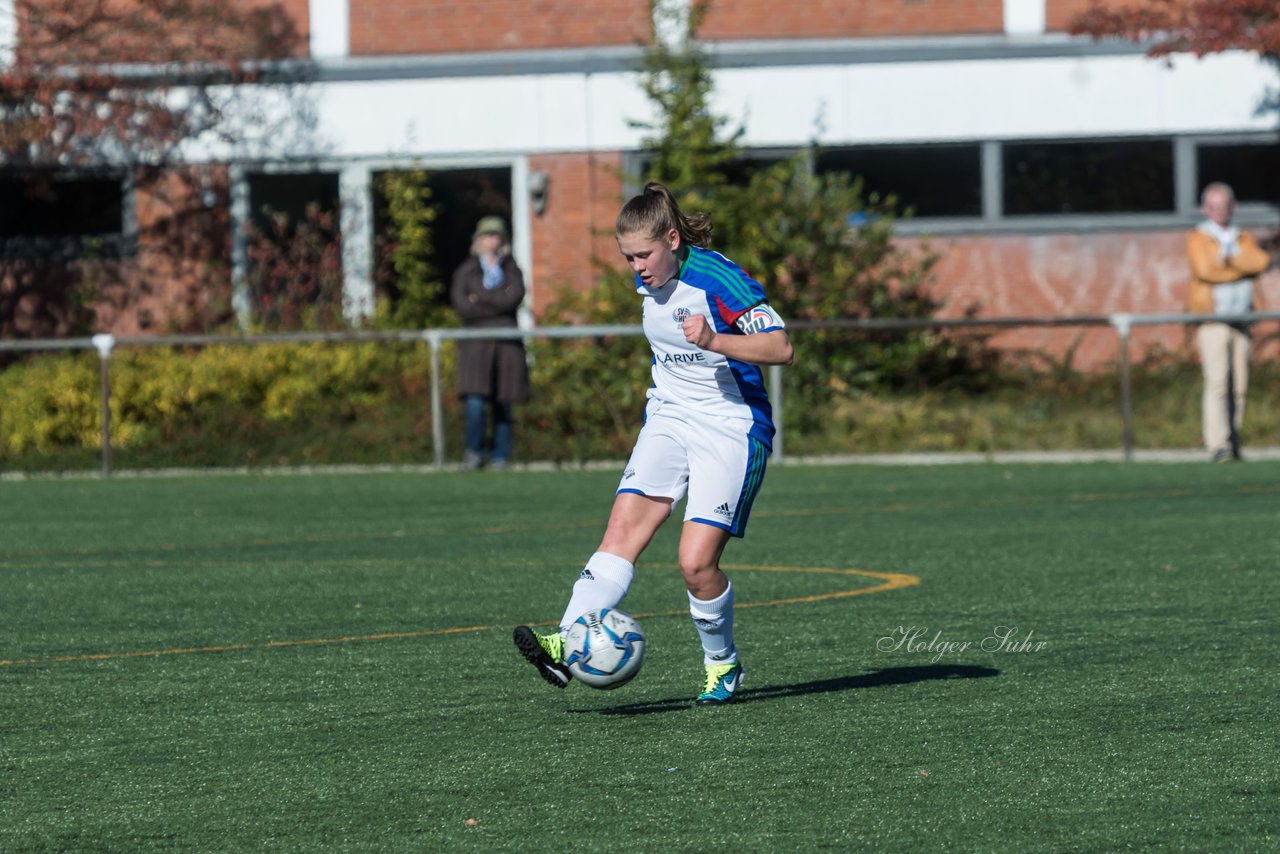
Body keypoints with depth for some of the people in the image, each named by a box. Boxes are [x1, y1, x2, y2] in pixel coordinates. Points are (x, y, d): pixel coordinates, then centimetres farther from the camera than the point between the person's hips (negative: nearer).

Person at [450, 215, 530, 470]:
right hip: (476, 342, -1)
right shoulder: (465, 271, 10)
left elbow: (515, 299, -5)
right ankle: (474, 453, -2)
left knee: (502, 405, 1)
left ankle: (500, 456, 9)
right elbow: (462, 306, -4)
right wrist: (498, 302, -6)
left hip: (506, 342, 1)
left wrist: (481, 297, -6)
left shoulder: (512, 270, 13)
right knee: (475, 403, -16)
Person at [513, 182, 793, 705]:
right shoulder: (650, 282, 5)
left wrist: (714, 341, -32)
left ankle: (722, 665, 12)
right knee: (622, 529, -13)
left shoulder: (717, 278, -18)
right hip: (668, 418, 6)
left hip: (731, 427, -6)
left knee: (696, 561, -13)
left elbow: (780, 348, -21)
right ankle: (567, 645, -26)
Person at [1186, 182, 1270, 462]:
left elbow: (1260, 261, -3)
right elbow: (1205, 270, -14)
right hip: (1211, 318, -5)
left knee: (1239, 386, 2)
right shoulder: (1198, 238, 4)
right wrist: (1243, 267, -4)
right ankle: (1217, 445, -19)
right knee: (1217, 382, -15)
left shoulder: (1245, 239, 17)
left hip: (1242, 321, 5)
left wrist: (1230, 257, -10)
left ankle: (1233, 446, 7)